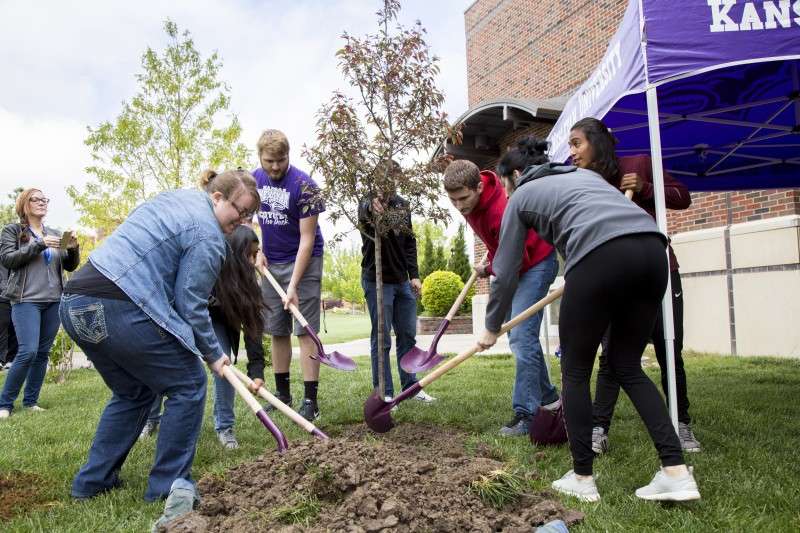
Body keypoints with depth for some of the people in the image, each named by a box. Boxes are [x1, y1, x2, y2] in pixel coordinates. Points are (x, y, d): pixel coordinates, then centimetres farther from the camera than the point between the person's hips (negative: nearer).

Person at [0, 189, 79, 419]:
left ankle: (30, 401, 15)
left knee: (43, 353, 5)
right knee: (28, 352, -15)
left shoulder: (55, 234, 15)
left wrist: (73, 249, -7)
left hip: (54, 301, 4)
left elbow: (70, 266, 13)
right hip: (26, 300, -4)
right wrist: (39, 244, -17)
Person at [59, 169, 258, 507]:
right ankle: (168, 484, 11)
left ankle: (93, 480, 30)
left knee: (132, 392, 25)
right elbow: (190, 306, -8)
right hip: (119, 312, -9)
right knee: (188, 385, 6)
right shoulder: (208, 236, -7)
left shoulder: (175, 198, 21)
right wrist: (213, 355, 5)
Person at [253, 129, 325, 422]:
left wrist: (293, 285, -23)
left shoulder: (303, 185, -17)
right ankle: (283, 394, 21)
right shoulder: (254, 180, 2)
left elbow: (307, 238, -19)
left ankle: (310, 401, -1)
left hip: (302, 262, -5)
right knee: (277, 331, 9)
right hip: (270, 265, 6)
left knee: (305, 330, -7)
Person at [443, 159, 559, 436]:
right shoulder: (470, 199, -11)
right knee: (519, 336, 14)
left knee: (521, 336, -18)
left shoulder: (501, 213, -36)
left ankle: (526, 414, -13)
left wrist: (487, 271, -11)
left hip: (534, 264, -9)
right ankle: (548, 397, 27)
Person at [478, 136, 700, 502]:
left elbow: (505, 272, 22)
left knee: (575, 372, 11)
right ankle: (676, 471, 11)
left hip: (601, 256, -6)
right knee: (627, 365, 18)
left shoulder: (521, 197, 20)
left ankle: (582, 478, 17)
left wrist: (492, 327, 34)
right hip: (651, 249, 6)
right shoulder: (584, 173, 35)